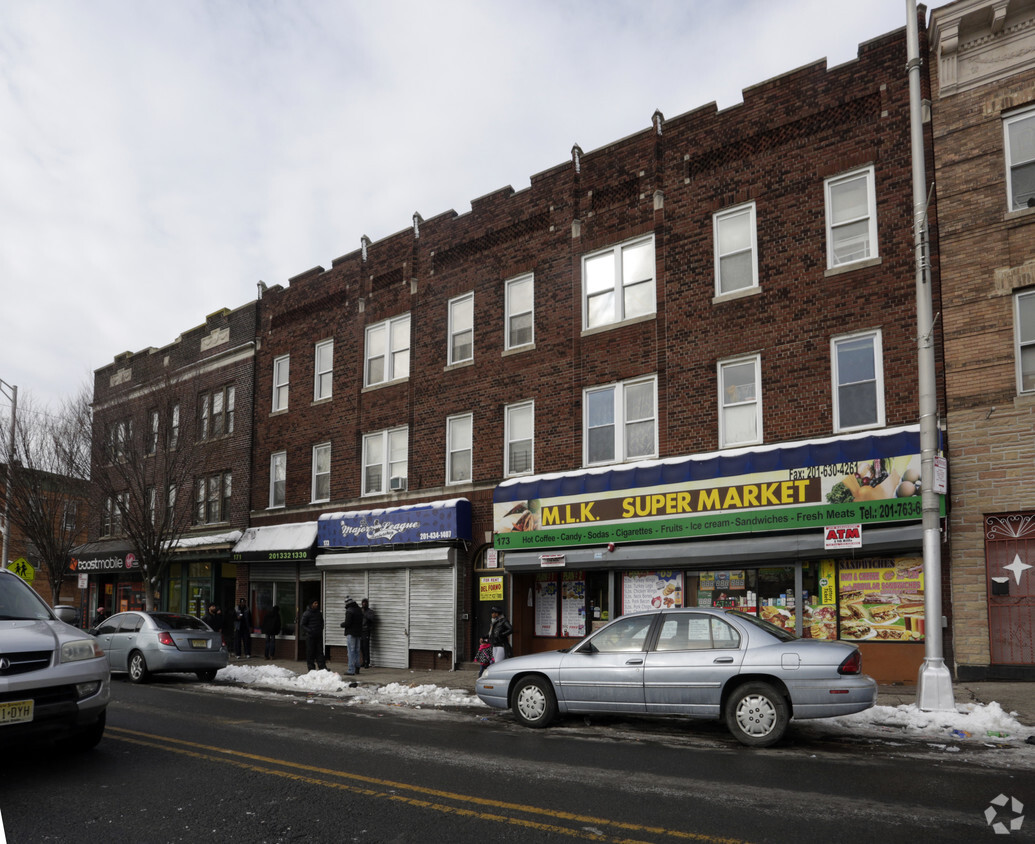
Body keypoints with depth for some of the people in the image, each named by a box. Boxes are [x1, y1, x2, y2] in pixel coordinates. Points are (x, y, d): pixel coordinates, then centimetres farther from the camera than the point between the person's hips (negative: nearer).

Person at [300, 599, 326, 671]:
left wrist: (321, 629, 9)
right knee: (310, 652, -2)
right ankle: (311, 668, 4)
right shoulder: (306, 614, -6)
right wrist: (309, 631, -16)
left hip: (319, 636, 5)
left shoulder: (319, 613, 13)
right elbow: (302, 625, -6)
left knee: (320, 652, 2)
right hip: (310, 636, -5)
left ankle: (322, 667, -1)